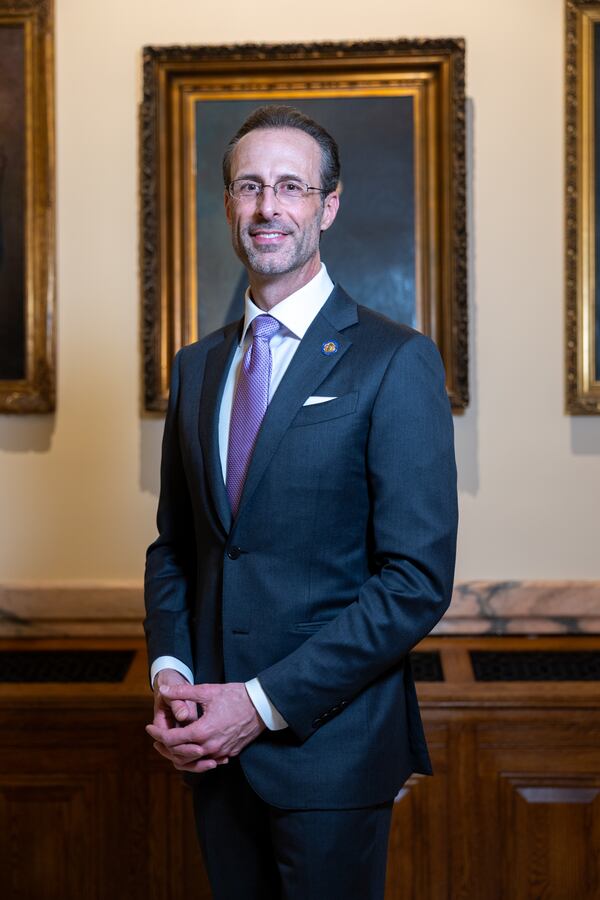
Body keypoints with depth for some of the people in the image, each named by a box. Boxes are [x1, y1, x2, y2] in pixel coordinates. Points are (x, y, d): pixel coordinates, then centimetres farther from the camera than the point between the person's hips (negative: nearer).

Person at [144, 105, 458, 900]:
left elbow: (419, 580, -16)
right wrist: (171, 675, -4)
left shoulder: (395, 363, -11)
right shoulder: (197, 366, 9)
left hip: (329, 742, -5)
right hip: (212, 740, 5)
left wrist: (264, 702, -18)